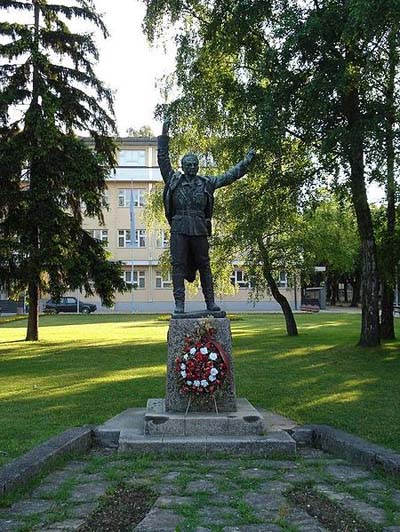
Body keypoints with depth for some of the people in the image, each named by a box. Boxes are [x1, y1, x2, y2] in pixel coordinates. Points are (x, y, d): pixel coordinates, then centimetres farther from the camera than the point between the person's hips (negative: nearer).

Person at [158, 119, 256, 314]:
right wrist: (164, 136, 1)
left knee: (204, 265, 5)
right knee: (178, 265, -3)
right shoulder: (174, 180, 9)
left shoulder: (206, 182, 12)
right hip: (179, 228, -1)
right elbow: (163, 160, 5)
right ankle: (179, 303, -1)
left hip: (199, 229, 1)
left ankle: (210, 302, 9)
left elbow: (229, 176, 17)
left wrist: (247, 160, 19)